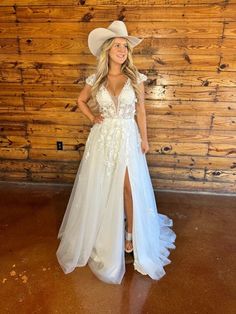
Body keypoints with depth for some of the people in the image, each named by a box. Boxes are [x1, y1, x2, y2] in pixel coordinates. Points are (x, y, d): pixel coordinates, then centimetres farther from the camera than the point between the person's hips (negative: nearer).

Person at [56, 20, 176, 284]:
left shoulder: (135, 78, -2)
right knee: (100, 188, 10)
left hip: (127, 138, -1)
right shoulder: (95, 79, 1)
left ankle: (130, 232, 23)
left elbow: (140, 111, 3)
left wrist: (144, 140, 2)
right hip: (102, 138, 2)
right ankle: (101, 233, 33)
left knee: (130, 188, 3)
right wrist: (93, 118, 3)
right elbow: (81, 101, 17)